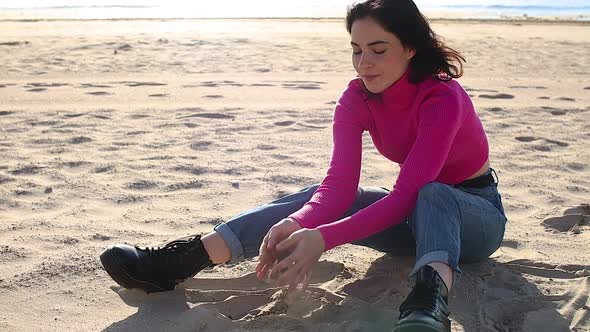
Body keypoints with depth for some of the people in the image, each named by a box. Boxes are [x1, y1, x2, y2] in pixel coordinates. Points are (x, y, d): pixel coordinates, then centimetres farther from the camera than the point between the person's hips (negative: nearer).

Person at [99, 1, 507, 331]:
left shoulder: (444, 99, -27)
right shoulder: (357, 99, -11)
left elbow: (405, 194, -36)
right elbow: (339, 183, -22)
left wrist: (322, 239, -47)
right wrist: (294, 225, -42)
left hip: (478, 216, -3)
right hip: (416, 215, 4)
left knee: (430, 197, -38)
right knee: (319, 198, -21)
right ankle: (184, 259, -33)